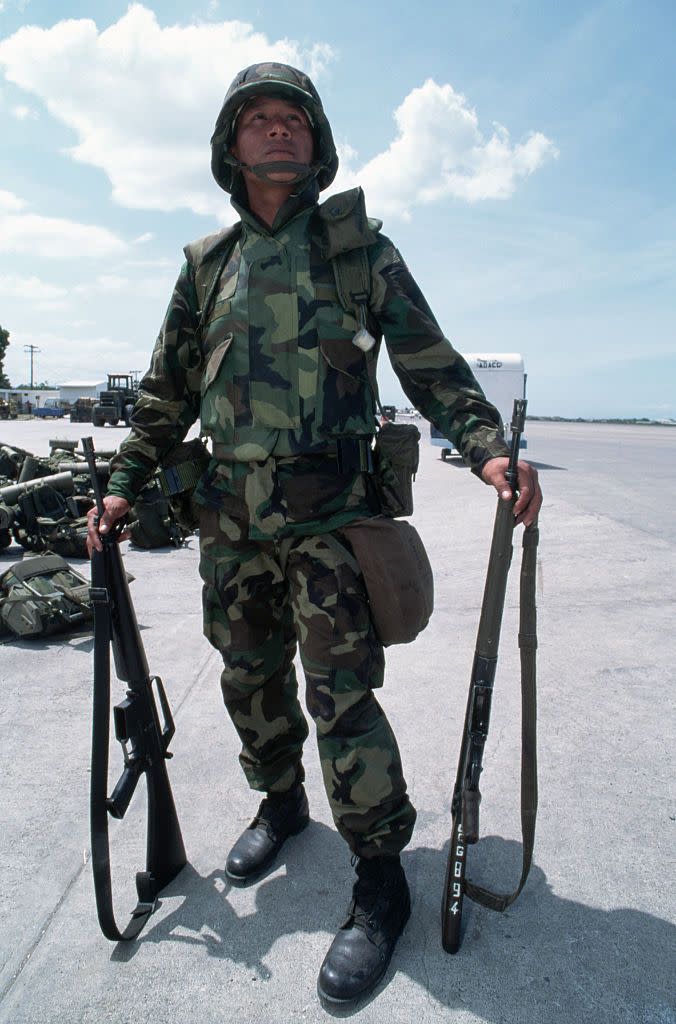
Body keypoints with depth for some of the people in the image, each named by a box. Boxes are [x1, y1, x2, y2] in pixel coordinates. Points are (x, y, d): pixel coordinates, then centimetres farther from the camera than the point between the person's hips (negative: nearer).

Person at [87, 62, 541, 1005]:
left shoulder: (358, 246, 5)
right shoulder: (206, 263, 14)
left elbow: (430, 362, 1)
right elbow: (169, 389, 17)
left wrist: (488, 445, -15)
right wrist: (124, 484, 12)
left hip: (328, 513, -4)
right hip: (231, 518, 5)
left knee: (340, 693, -7)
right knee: (249, 677, 14)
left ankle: (381, 882, 9)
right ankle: (281, 802, 39)